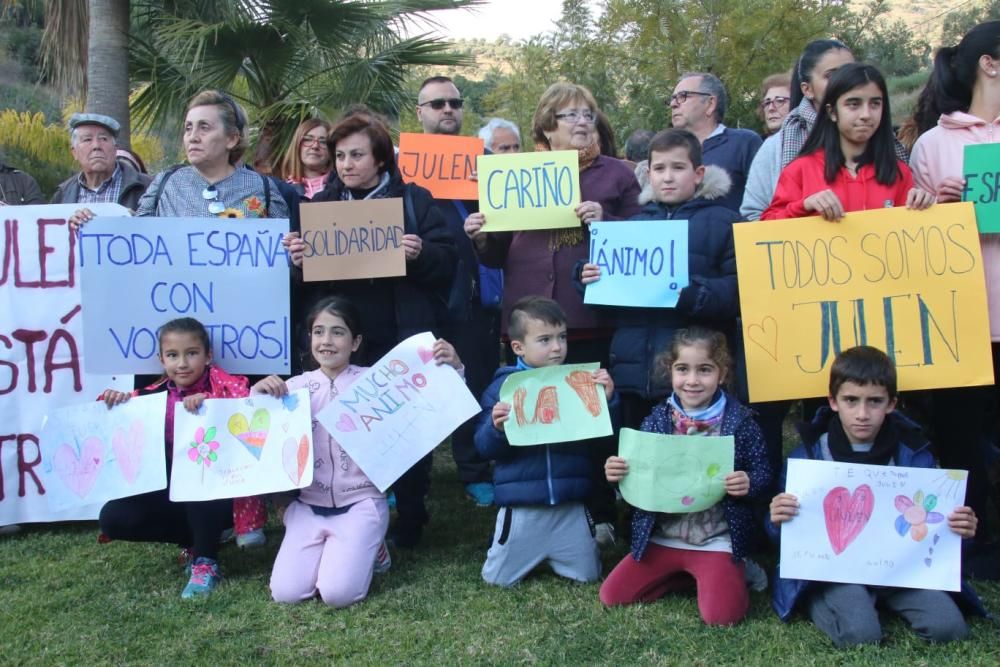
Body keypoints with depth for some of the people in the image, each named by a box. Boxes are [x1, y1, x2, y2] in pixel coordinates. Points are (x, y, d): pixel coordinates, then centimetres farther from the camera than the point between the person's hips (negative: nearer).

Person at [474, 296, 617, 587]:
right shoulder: (503, 386, -5)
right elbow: (484, 447, -6)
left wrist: (607, 399, -15)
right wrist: (496, 427, -27)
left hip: (570, 504, 2)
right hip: (521, 505, -1)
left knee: (587, 575, 11)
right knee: (497, 579, 8)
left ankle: (566, 547, 39)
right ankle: (531, 553, 38)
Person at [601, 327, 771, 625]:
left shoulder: (740, 421, -9)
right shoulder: (657, 419, -1)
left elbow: (762, 472, -3)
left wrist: (749, 484, -25)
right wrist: (618, 473, -16)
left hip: (718, 541, -4)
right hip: (662, 538, 4)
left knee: (721, 615, -20)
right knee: (611, 595, 0)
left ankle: (731, 572, 13)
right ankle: (687, 574, 17)